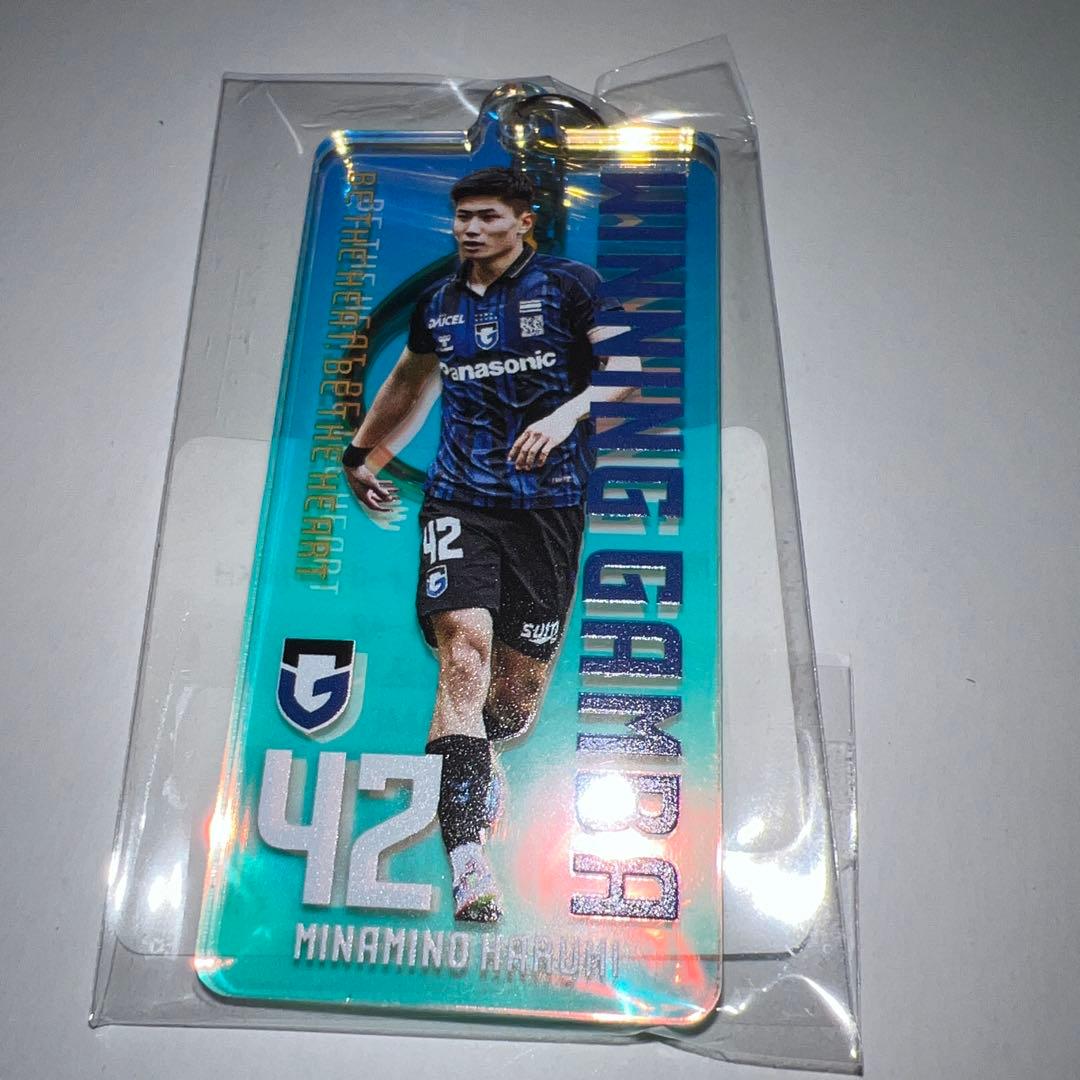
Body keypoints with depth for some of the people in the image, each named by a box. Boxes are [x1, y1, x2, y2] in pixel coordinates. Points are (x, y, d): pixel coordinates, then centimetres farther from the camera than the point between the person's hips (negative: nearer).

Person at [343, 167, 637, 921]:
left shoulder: (568, 285, 5)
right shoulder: (438, 305, 17)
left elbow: (628, 367, -4)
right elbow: (409, 380, 33)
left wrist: (568, 412, -21)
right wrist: (359, 454, 37)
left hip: (549, 501, -2)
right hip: (459, 497, 2)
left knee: (520, 683, 2)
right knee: (465, 646, -19)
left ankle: (477, 756, 38)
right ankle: (467, 854, -20)